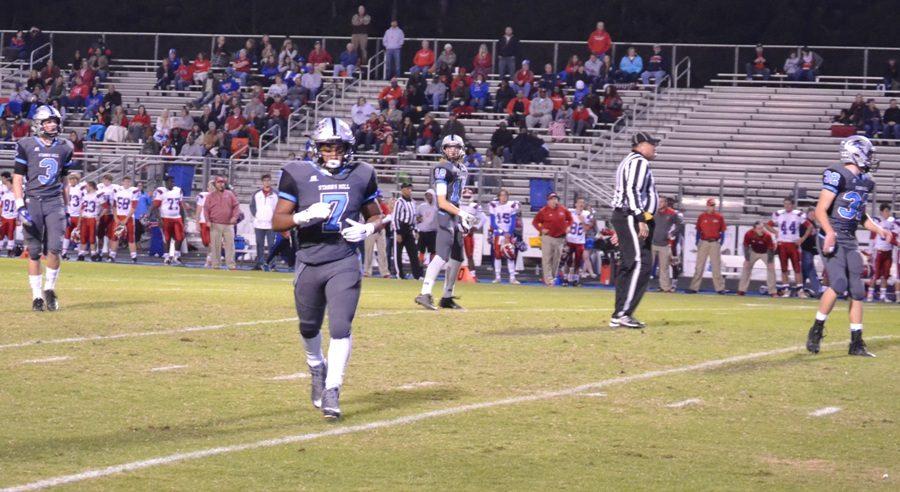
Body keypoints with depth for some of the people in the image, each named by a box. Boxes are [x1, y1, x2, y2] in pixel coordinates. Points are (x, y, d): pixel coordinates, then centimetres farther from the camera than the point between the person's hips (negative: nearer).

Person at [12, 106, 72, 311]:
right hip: (32, 201, -2)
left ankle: (49, 289, 10)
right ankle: (37, 296, 9)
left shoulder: (64, 148, 10)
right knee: (34, 251, 1)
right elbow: (17, 179, -1)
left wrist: (65, 208, 20)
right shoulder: (26, 146, -1)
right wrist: (20, 207, -9)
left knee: (54, 249, -9)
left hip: (55, 202, 2)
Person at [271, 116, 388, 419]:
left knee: (340, 327, -13)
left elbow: (376, 216, 16)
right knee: (309, 327, 15)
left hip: (344, 263, -1)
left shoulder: (361, 176, 3)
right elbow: (277, 221, -5)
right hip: (308, 263, 1)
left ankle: (331, 391, -9)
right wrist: (305, 215, -23)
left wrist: (367, 228, -7)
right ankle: (317, 369, 45)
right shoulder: (299, 175, -4)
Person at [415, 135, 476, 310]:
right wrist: (462, 213, -21)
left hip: (455, 216, 10)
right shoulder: (443, 169, -13)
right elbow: (442, 202, -17)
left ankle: (447, 297, 23)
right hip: (445, 216, -10)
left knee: (457, 258, 14)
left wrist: (462, 219, 17)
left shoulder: (461, 169, 15)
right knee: (442, 255, -20)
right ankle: (425, 294, -27)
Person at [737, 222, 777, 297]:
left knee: (771, 269, -12)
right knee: (746, 267, -3)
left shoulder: (767, 236, -33)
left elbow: (770, 249, -23)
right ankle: (741, 290, 7)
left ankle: (773, 292, -2)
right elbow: (746, 247, -14)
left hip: (766, 253, -2)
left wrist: (770, 262, -21)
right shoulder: (748, 234, -28)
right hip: (754, 252, 2)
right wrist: (747, 260, -14)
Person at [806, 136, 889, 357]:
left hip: (850, 241, 8)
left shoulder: (866, 181, 13)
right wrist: (829, 232, -31)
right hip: (832, 239, -8)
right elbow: (820, 210, -16)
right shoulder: (838, 176, -13)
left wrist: (879, 230, 13)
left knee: (857, 291, 5)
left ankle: (857, 343, 10)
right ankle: (816, 331, -6)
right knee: (839, 283, -22)